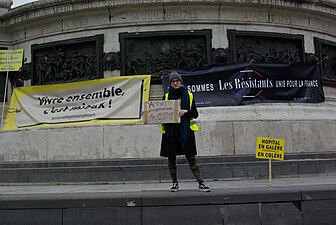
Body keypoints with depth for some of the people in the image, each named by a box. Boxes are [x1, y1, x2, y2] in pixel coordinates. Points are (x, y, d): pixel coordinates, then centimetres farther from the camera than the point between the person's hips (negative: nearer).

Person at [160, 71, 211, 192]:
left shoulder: (188, 95, 7)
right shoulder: (167, 96, 10)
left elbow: (195, 114, 4)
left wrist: (186, 111, -15)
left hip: (185, 130, -2)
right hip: (170, 131, 2)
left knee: (191, 157, -4)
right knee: (171, 158, 4)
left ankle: (201, 183, 1)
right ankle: (175, 183, 17)